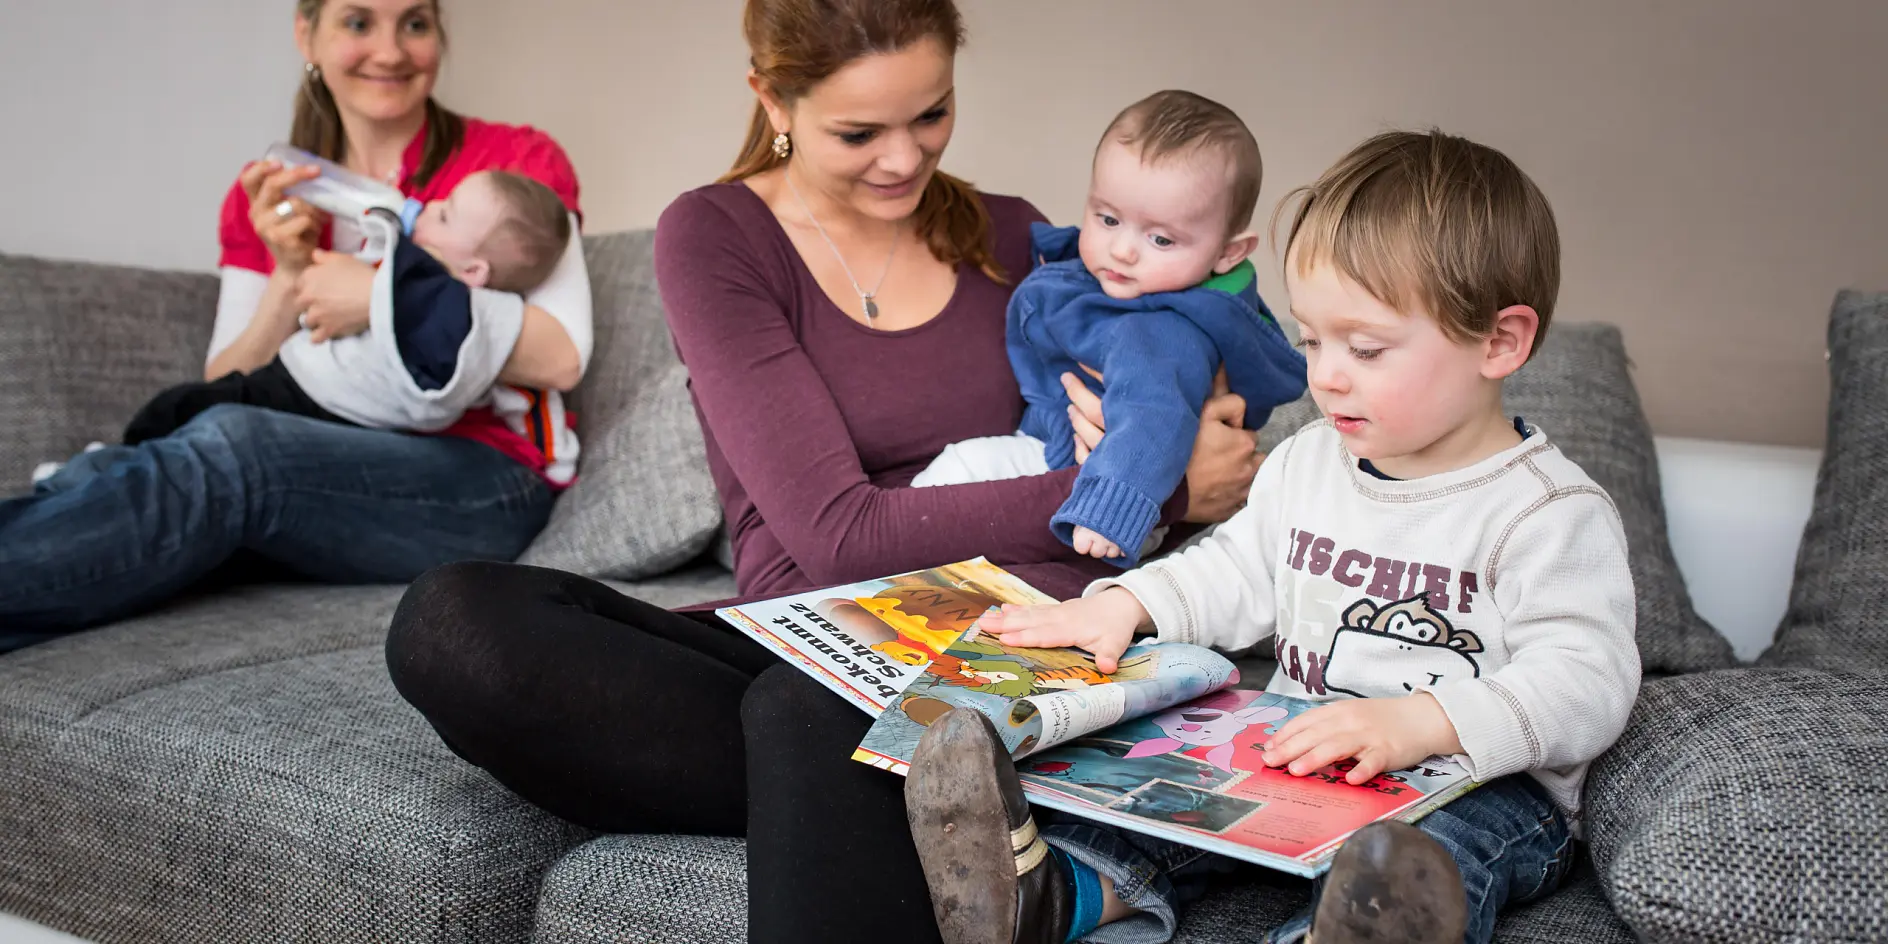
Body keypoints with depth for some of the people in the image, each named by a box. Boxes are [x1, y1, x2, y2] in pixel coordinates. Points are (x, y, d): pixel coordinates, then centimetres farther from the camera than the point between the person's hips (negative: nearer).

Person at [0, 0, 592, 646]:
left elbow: (562, 358, -8)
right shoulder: (266, 200, 15)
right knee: (105, 475, -28)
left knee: (227, 446, -33)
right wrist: (291, 278, -10)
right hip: (322, 476, 4)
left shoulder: (516, 162, 5)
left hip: (481, 479, -4)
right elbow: (226, 391, 8)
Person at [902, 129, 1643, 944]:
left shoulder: (1551, 512, -11)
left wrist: (1420, 723, -35)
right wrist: (1127, 604, 3)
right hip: (1299, 753, 6)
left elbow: (1586, 679, -20)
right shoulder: (1305, 464, 11)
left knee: (1447, 850, -38)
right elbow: (1238, 574, 22)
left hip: (1484, 785, -6)